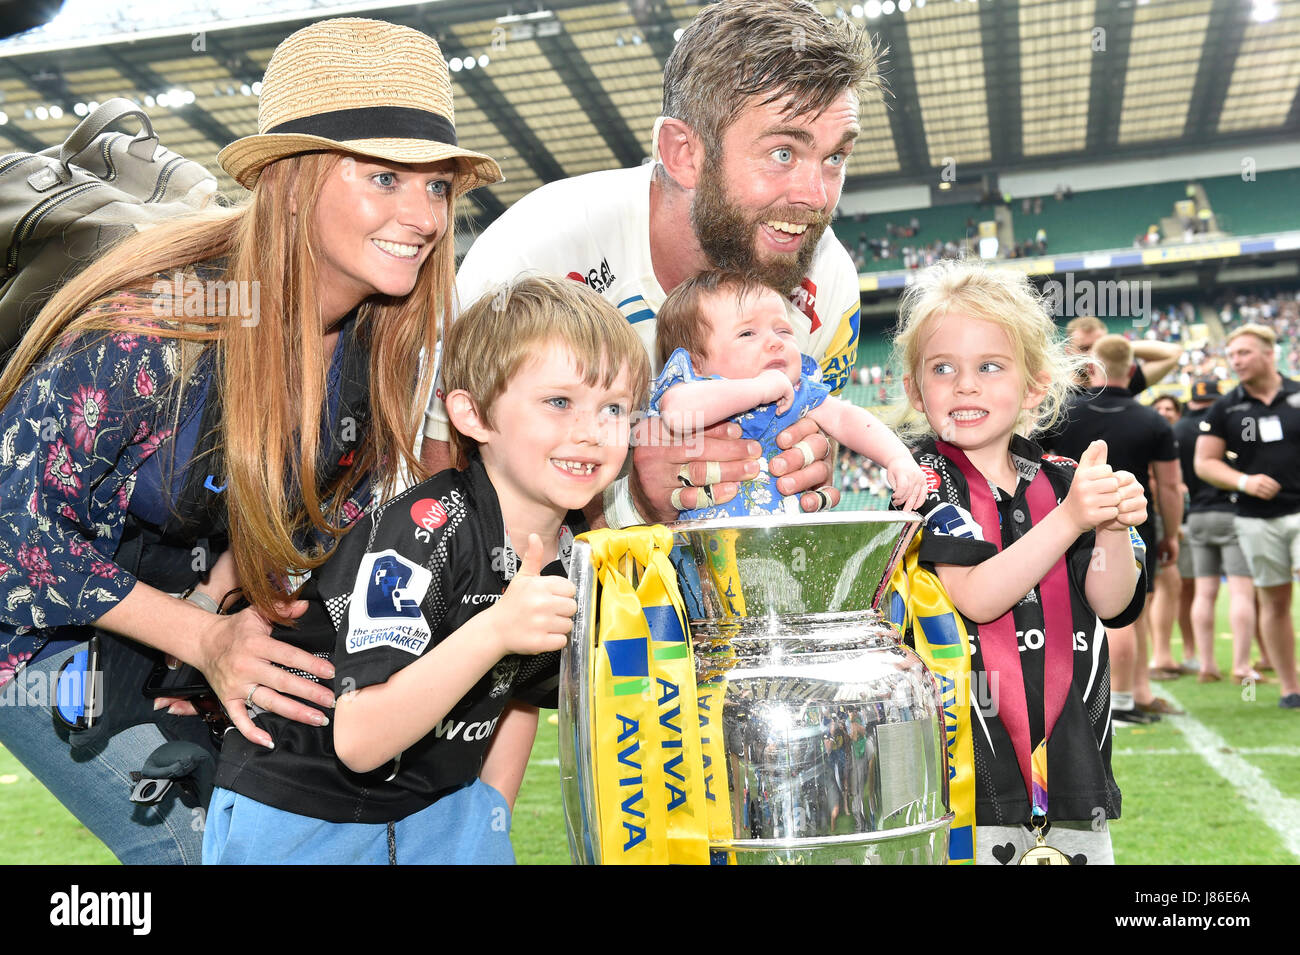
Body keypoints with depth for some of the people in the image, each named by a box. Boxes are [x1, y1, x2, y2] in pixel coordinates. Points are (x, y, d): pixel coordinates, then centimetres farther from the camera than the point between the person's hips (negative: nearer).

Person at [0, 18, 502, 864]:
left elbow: (332, 496, 1)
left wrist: (217, 597, -13)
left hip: (198, 608, 6)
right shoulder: (153, 325, -33)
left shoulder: (386, 336, -14)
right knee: (201, 840, -9)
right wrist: (203, 639, -26)